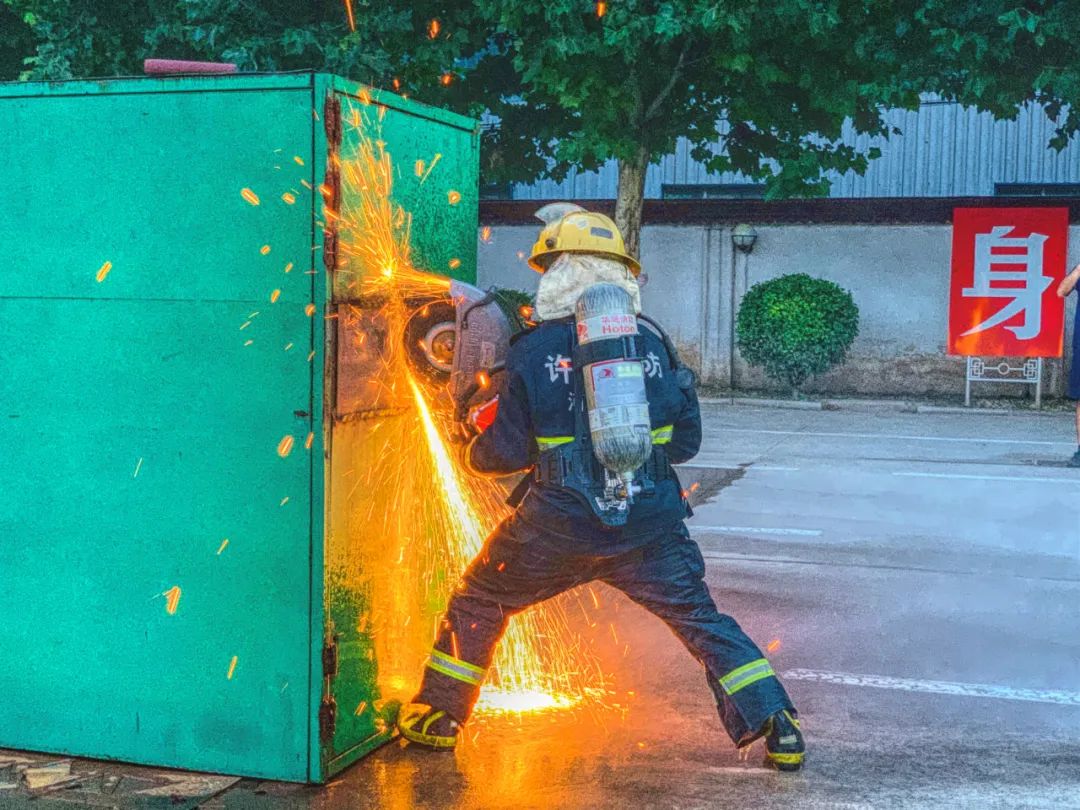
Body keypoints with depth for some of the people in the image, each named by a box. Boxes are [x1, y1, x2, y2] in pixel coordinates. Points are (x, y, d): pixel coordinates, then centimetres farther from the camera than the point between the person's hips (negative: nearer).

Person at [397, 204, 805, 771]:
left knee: (477, 602, 20)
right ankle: (779, 729, 7)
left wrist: (475, 452, 19)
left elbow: (505, 453, -3)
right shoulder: (653, 341, 2)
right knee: (701, 619, 14)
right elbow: (687, 441, 8)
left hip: (558, 527, -2)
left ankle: (436, 719, 29)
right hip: (650, 526, 2)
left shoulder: (533, 351, -6)